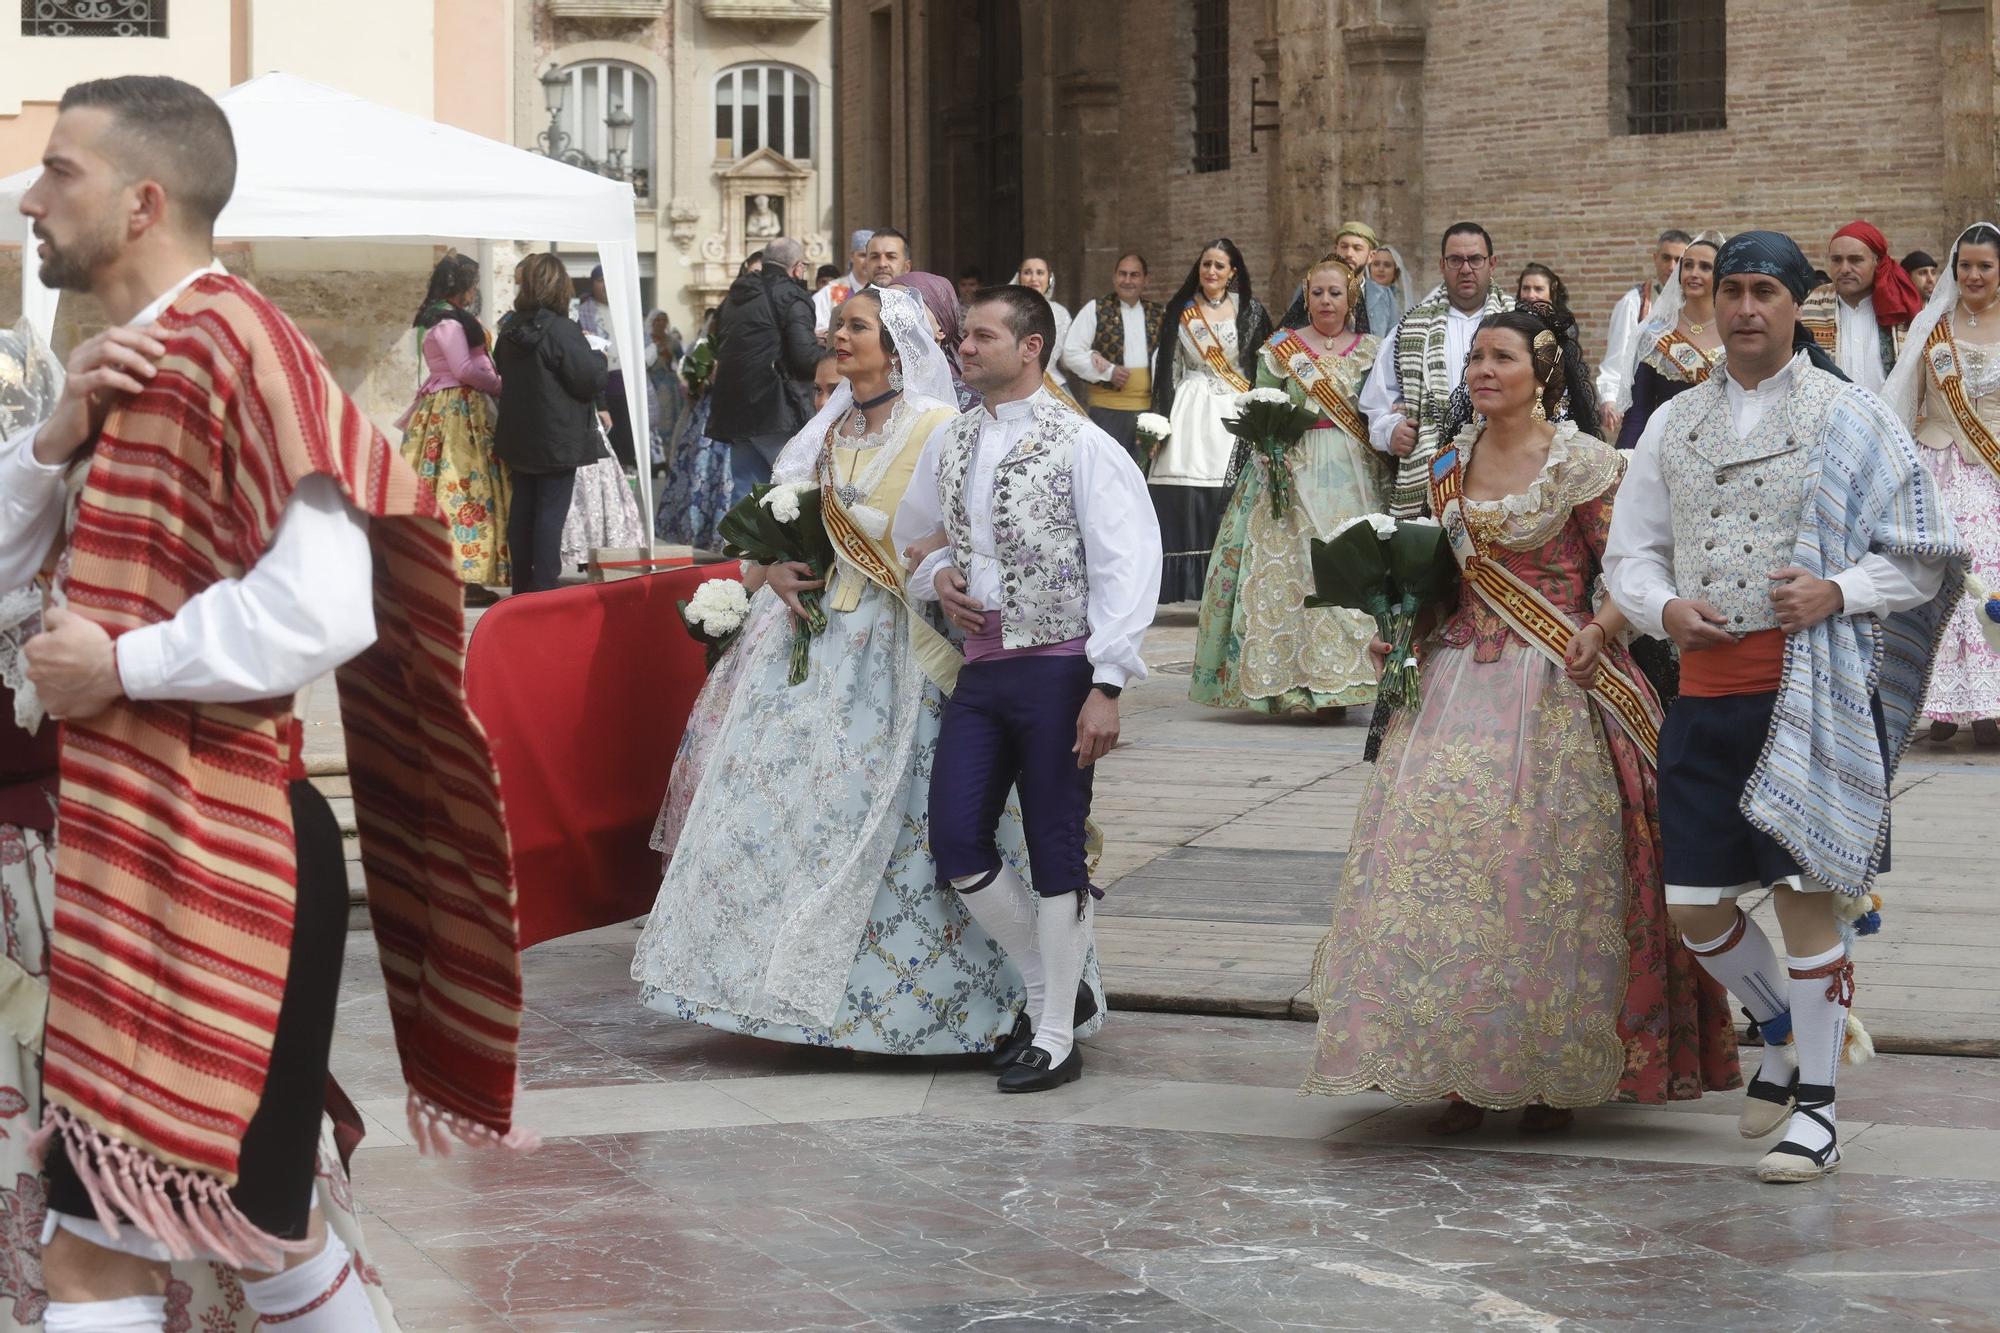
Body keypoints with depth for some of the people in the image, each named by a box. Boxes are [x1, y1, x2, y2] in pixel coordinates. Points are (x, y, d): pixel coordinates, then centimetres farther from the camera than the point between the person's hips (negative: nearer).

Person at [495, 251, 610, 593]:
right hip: (558, 441, -7)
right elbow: (590, 380, -17)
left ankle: (522, 584, 18)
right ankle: (544, 587, -5)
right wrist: (597, 355, 4)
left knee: (522, 507, 12)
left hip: (519, 437, 7)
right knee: (552, 510, -3)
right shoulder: (561, 330, -18)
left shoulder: (511, 329, 4)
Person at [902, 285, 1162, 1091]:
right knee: (957, 842, 1)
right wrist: (935, 576, 4)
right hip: (980, 666, 6)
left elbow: (1126, 566, -12)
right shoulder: (949, 447, 11)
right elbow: (910, 535, 28)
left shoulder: (1080, 447, -8)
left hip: (1054, 669, -6)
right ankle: (1046, 986, 21)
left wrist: (1106, 686, -18)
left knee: (1056, 853, 0)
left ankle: (1056, 1039, 9)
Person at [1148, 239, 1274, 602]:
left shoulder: (1250, 312, 5)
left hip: (1234, 413, -1)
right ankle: (1188, 583, -4)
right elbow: (1165, 366, 10)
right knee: (1183, 502, -7)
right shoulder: (1179, 311, 10)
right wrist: (1161, 419, 3)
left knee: (1229, 501, -8)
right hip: (1189, 417, 1)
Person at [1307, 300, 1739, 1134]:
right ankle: (1467, 1073, 6)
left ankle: (1556, 1075, 7)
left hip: (1554, 685, -5)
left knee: (1545, 872, -5)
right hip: (1462, 677, 5)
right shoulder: (1453, 461, 12)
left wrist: (1598, 630, -23)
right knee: (1443, 852, -2)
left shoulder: (1582, 464, -5)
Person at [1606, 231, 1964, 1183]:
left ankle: (1816, 1106, 7)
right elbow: (1629, 554, 17)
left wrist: (1837, 591, -16)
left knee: (1805, 894, -5)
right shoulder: (1674, 424, 14)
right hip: (1706, 692, 4)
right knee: (1694, 906, 4)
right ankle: (1783, 1034, 31)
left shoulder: (1851, 417, 1)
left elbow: (1921, 558, 1)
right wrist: (1664, 607, -5)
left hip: (1813, 696, -4)